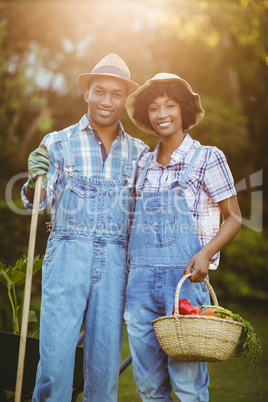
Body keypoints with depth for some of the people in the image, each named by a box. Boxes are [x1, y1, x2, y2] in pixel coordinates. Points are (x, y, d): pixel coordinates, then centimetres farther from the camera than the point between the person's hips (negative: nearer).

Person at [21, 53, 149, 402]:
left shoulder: (138, 152, 13)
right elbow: (35, 202, 2)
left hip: (116, 259, 2)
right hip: (68, 254, -2)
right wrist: (35, 179, -16)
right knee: (56, 349, -7)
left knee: (106, 354, 4)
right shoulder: (58, 143, 7)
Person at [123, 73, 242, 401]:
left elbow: (234, 218, 1)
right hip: (140, 278, 5)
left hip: (184, 278, -4)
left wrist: (205, 253, -16)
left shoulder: (207, 158, -1)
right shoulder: (144, 164, 13)